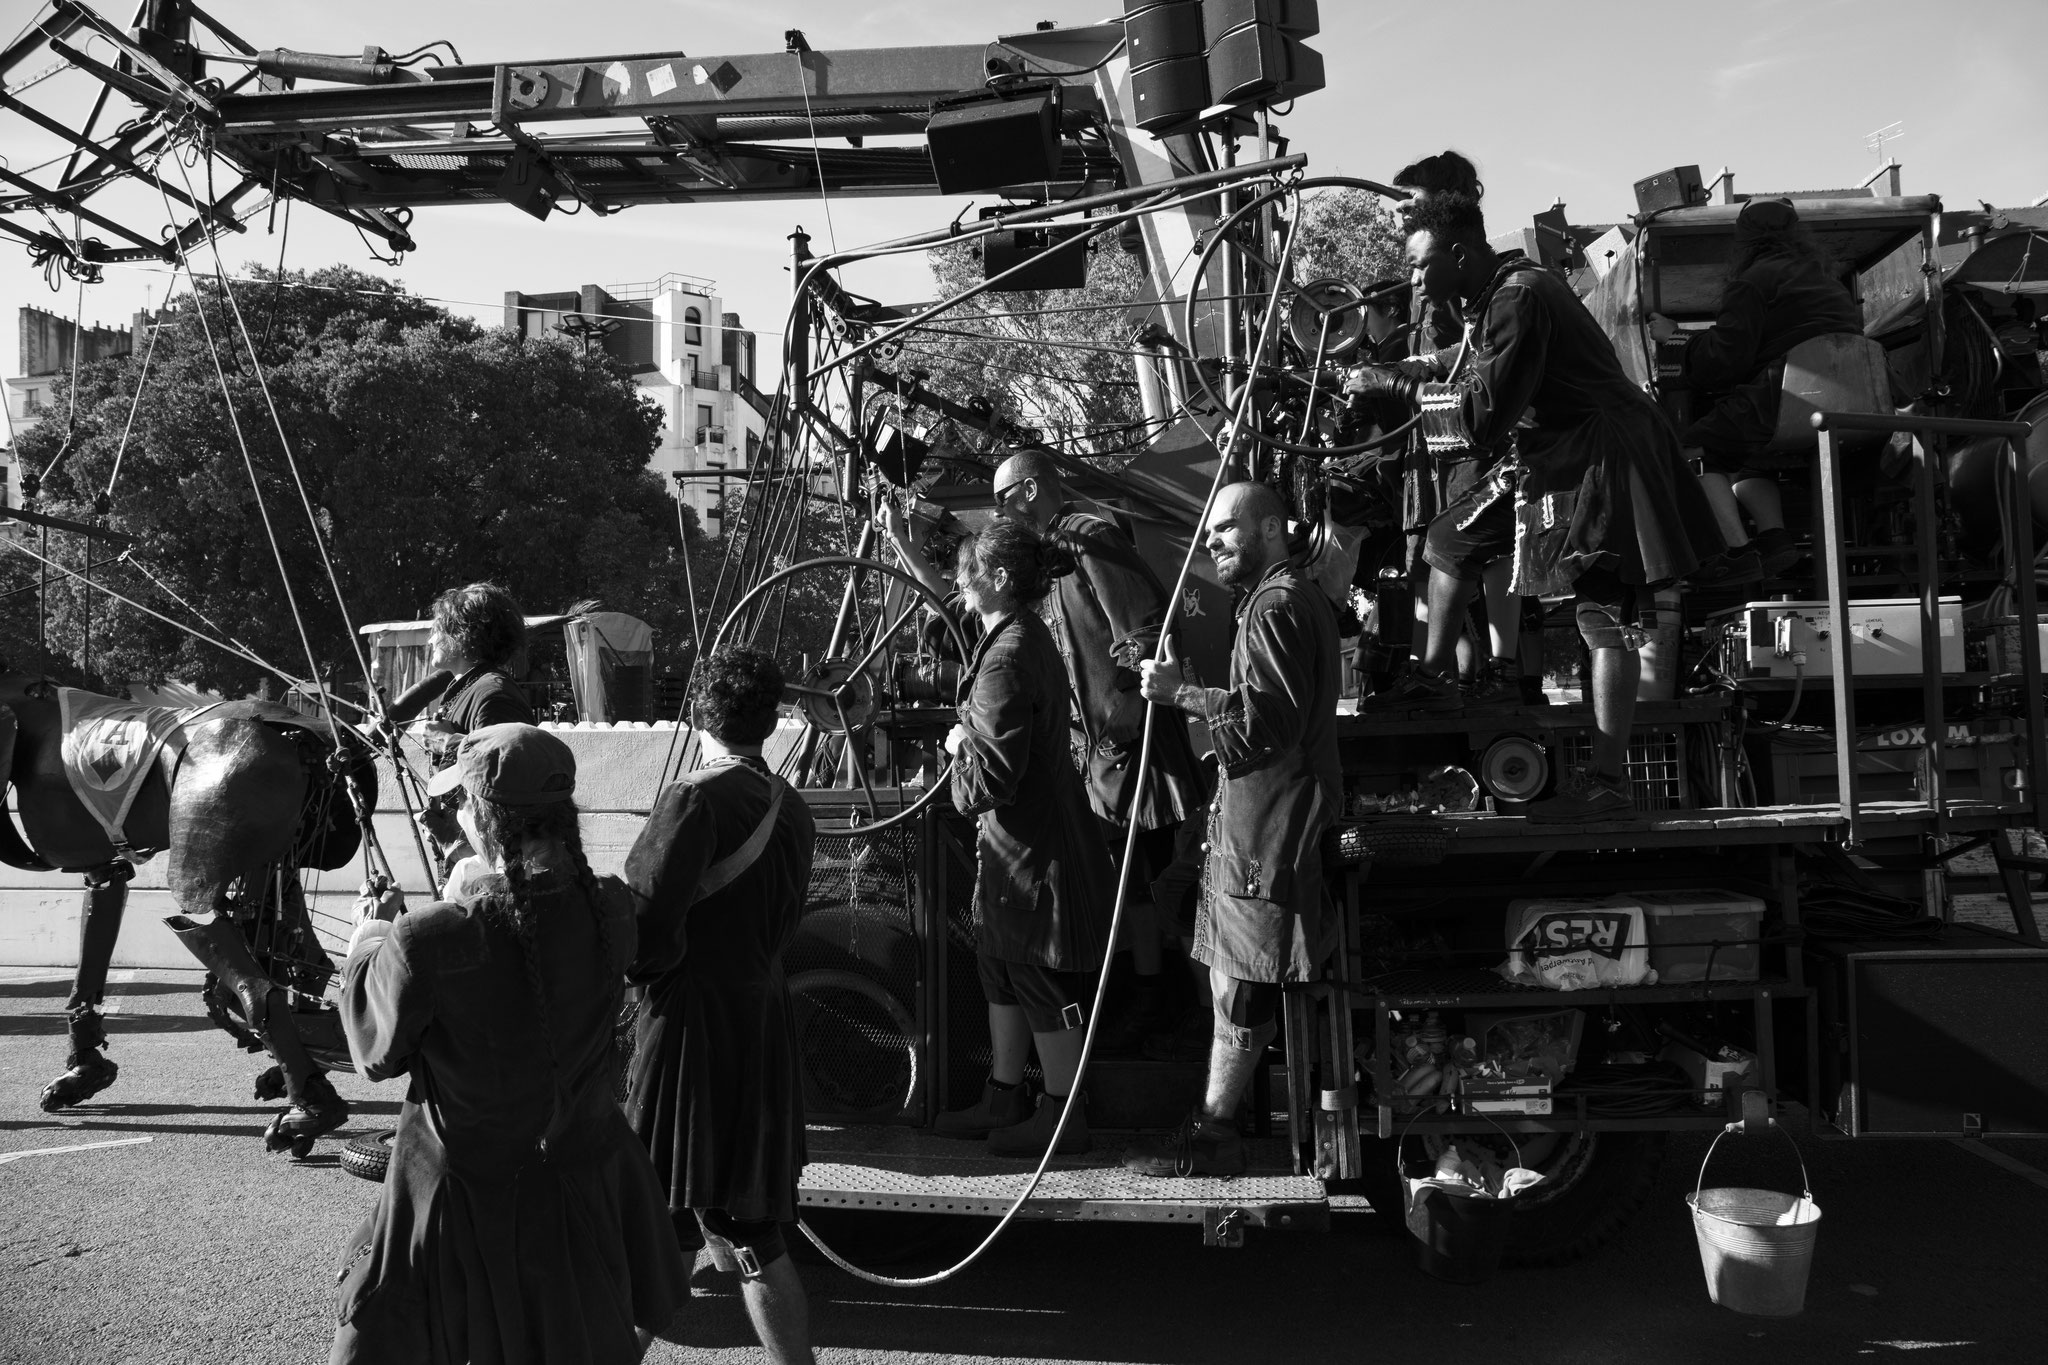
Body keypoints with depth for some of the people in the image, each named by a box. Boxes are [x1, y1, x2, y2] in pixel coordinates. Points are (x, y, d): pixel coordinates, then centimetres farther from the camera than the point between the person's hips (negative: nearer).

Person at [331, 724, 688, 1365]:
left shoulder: (428, 941, -29)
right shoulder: (610, 908, -16)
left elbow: (376, 1055, -11)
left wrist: (371, 935, 5)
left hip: (465, 1197, -3)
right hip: (587, 1180, 4)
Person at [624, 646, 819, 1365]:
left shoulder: (695, 799, -16)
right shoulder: (791, 810, 6)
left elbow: (649, 923, -21)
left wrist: (650, 966, -2)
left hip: (692, 1016, -7)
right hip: (764, 1014, 7)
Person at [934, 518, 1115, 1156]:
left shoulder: (1007, 659, -24)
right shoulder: (1029, 637, 8)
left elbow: (991, 778, -26)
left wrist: (959, 742, -8)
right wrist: (968, 736, 5)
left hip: (1032, 847, -10)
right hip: (1018, 844, 10)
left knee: (1043, 982, 4)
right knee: (1004, 971, 19)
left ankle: (1062, 1115, 19)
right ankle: (1003, 1098, 33)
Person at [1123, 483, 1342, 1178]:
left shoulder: (1277, 606, -13)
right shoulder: (1298, 598, 21)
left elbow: (1270, 718, -23)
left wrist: (1184, 692, -18)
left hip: (1263, 828, -11)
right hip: (1256, 822, 11)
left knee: (1239, 988, -5)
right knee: (1239, 983, 14)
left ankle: (1211, 1136, 2)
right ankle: (1215, 1118, 21)